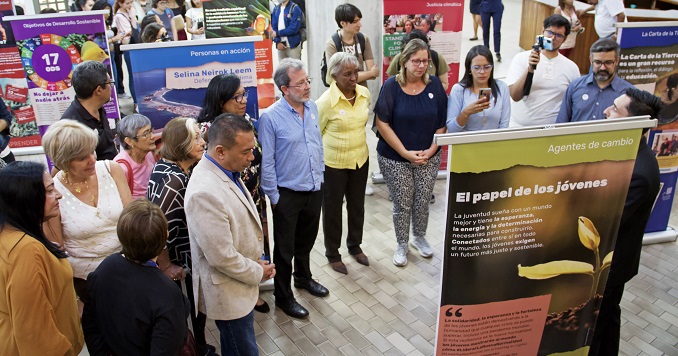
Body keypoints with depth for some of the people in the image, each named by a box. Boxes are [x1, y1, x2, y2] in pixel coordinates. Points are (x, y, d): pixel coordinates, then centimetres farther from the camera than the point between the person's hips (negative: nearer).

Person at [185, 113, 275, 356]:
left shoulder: (227, 171, -2)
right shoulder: (205, 192, -32)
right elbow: (221, 256, -28)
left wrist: (257, 262, 6)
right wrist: (258, 272, -13)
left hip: (241, 282, 9)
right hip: (228, 291, -9)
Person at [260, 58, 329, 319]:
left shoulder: (312, 107, -1)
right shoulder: (271, 117, -19)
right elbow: (266, 162, -14)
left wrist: (320, 175, 13)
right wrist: (274, 197, -10)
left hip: (314, 190, 6)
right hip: (288, 194, -6)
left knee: (306, 241, 25)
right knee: (285, 249, 11)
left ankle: (303, 278, 50)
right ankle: (283, 297, 30)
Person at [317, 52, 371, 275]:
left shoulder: (365, 94, -4)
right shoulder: (326, 102, -20)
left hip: (360, 159, 5)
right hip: (333, 164, -5)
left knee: (357, 205, 20)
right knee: (333, 208, 12)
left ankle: (355, 246, 43)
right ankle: (332, 254, 31)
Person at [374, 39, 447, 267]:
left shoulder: (434, 85, -2)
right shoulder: (392, 86, -10)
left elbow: (442, 123, 2)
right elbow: (382, 124, -12)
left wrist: (430, 151, -9)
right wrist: (405, 153, -15)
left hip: (428, 158, 3)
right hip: (395, 158, -2)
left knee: (423, 201, 12)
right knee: (402, 204, 7)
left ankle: (419, 237, 39)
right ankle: (401, 245, 29)